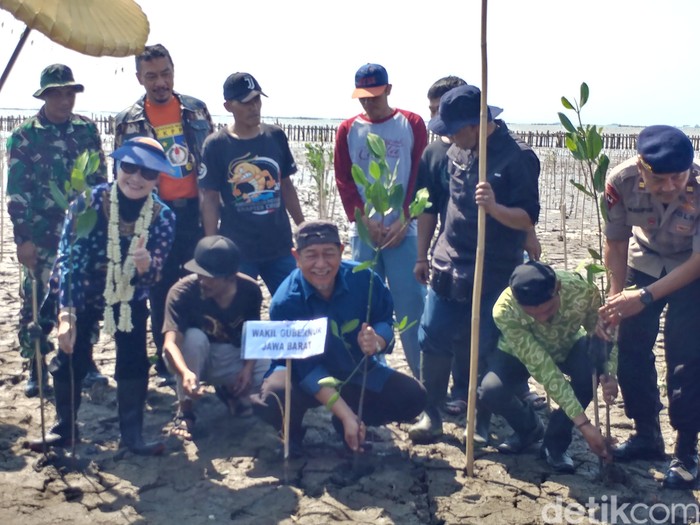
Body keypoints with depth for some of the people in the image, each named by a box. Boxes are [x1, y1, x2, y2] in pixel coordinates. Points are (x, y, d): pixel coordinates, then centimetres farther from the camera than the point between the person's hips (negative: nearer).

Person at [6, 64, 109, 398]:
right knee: (38, 302, 3)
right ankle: (36, 369, 16)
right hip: (43, 236, -2)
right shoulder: (24, 136, -3)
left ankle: (85, 360, 23)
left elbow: (101, 179, 11)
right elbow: (16, 191, -6)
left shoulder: (87, 129, 5)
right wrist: (23, 238, -11)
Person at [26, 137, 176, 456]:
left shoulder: (163, 217, -20)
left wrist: (145, 264, -45)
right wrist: (66, 313, -34)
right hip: (82, 293, -1)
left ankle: (132, 434, 8)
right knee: (69, 357, 3)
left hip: (130, 298, 1)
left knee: (134, 361, -6)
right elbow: (67, 256, -26)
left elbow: (152, 276, -19)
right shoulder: (89, 201, -26)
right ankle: (64, 428, 22)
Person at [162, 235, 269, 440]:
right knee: (194, 337, -36)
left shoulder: (250, 290, -17)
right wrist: (185, 373, -56)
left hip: (231, 358, 3)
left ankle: (230, 391, 10)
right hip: (192, 360, -2)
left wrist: (248, 367, -19)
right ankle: (185, 410, -18)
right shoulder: (182, 292, -28)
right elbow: (170, 342, -37)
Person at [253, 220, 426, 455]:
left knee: (412, 397, -16)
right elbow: (308, 369, -25)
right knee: (272, 400, -35)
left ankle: (352, 424, 11)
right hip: (305, 378, -3)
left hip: (357, 372, 4)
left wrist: (377, 341, -32)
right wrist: (347, 416, -32)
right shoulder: (285, 302, -26)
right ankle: (293, 432, 3)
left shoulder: (364, 279, -18)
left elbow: (385, 323, -5)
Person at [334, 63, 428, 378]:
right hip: (363, 232, 2)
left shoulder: (412, 124, 3)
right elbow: (344, 181, 4)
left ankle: (423, 374, 7)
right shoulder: (348, 130, 7)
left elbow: (419, 177, -1)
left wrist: (403, 221, -10)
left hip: (404, 231, -2)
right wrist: (366, 221, -8)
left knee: (411, 304, -2)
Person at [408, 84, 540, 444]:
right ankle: (431, 414, 20)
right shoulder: (457, 152, 5)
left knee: (488, 351, 3)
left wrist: (494, 207, -35)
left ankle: (481, 424, 19)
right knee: (432, 341, 5)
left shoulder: (517, 157, -14)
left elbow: (528, 218, -16)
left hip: (494, 274, -6)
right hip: (449, 265, 6)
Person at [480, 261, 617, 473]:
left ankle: (556, 441, -8)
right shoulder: (505, 311, -40)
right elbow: (542, 369, -40)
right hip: (521, 353, -1)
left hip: (568, 347, 2)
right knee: (490, 392, -30)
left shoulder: (583, 291, -36)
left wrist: (609, 373, -37)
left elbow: (604, 332, -17)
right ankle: (529, 428, 6)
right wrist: (583, 423, -41)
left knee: (590, 369, -33)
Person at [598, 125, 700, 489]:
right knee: (630, 345, 1)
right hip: (645, 262, 3)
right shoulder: (622, 182, -27)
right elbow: (615, 243, -10)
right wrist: (617, 296, -13)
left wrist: (645, 297, -32)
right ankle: (647, 436, 19)